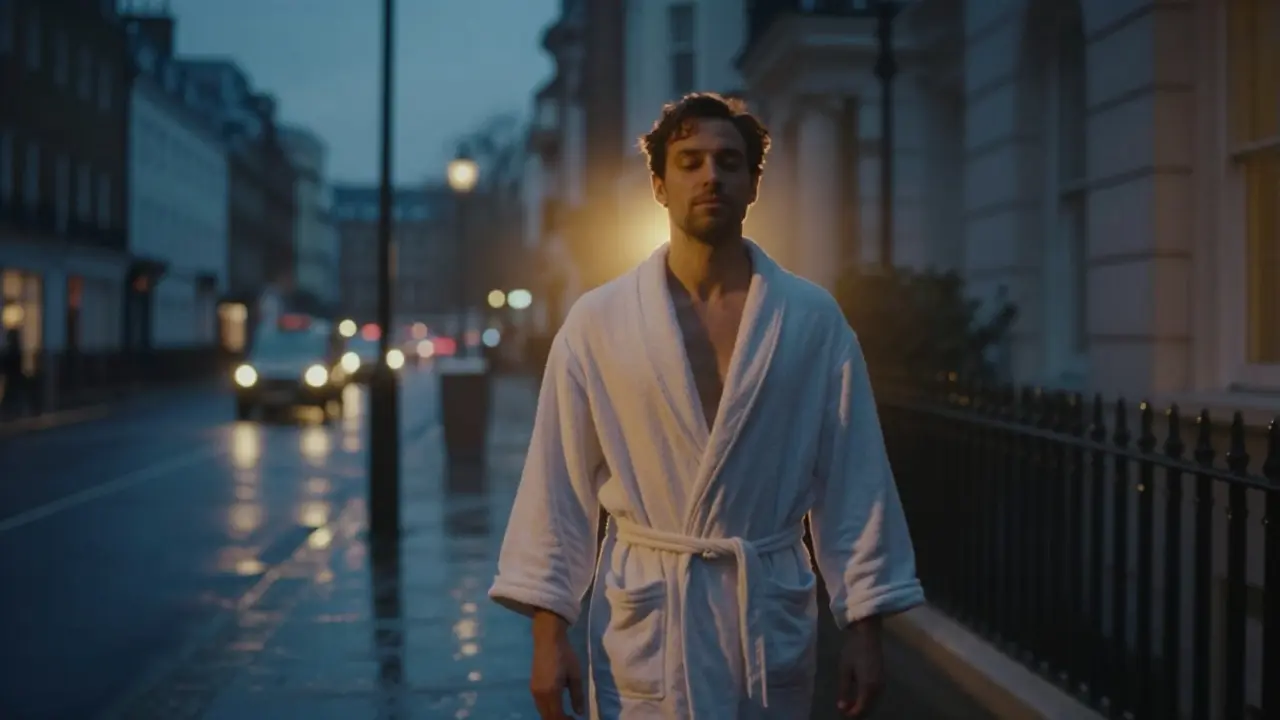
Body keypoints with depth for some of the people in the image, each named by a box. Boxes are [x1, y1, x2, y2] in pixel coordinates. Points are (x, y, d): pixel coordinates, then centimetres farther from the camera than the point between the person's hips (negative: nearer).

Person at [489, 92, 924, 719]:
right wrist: (549, 634, -4)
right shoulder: (597, 321, -3)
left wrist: (863, 629, -1)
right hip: (643, 620, -1)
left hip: (771, 616, 1)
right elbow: (560, 485, -1)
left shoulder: (813, 320, -1)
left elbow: (853, 481, 1)